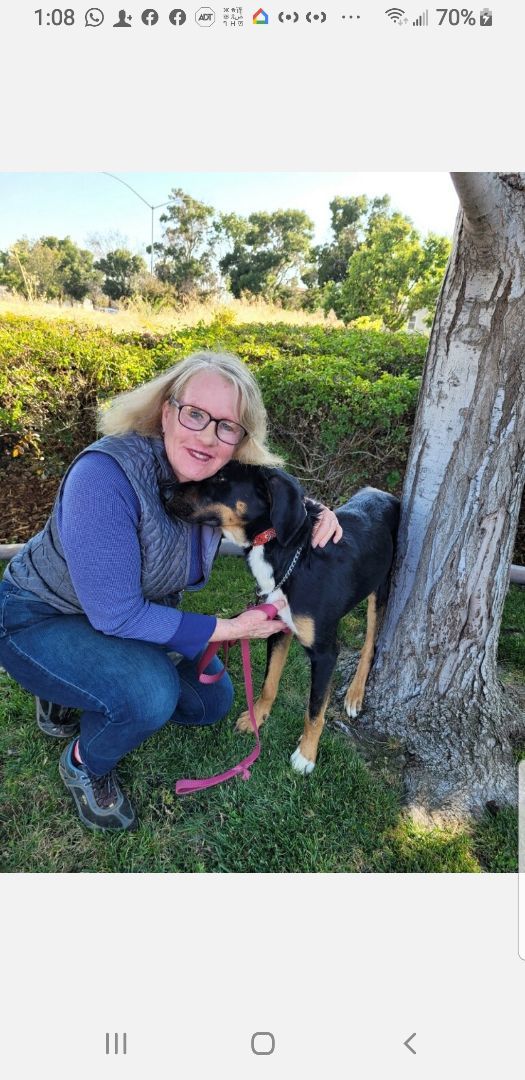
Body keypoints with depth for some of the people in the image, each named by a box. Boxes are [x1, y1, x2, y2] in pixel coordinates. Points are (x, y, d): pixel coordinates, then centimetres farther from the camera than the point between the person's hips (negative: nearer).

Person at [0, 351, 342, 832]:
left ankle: (73, 695, 23)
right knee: (150, 692, -32)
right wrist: (229, 628, -25)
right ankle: (82, 764, 4)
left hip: (139, 614, 7)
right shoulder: (106, 474, -35)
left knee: (213, 699, 10)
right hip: (41, 618, -7)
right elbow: (115, 614, -32)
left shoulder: (221, 478, -15)